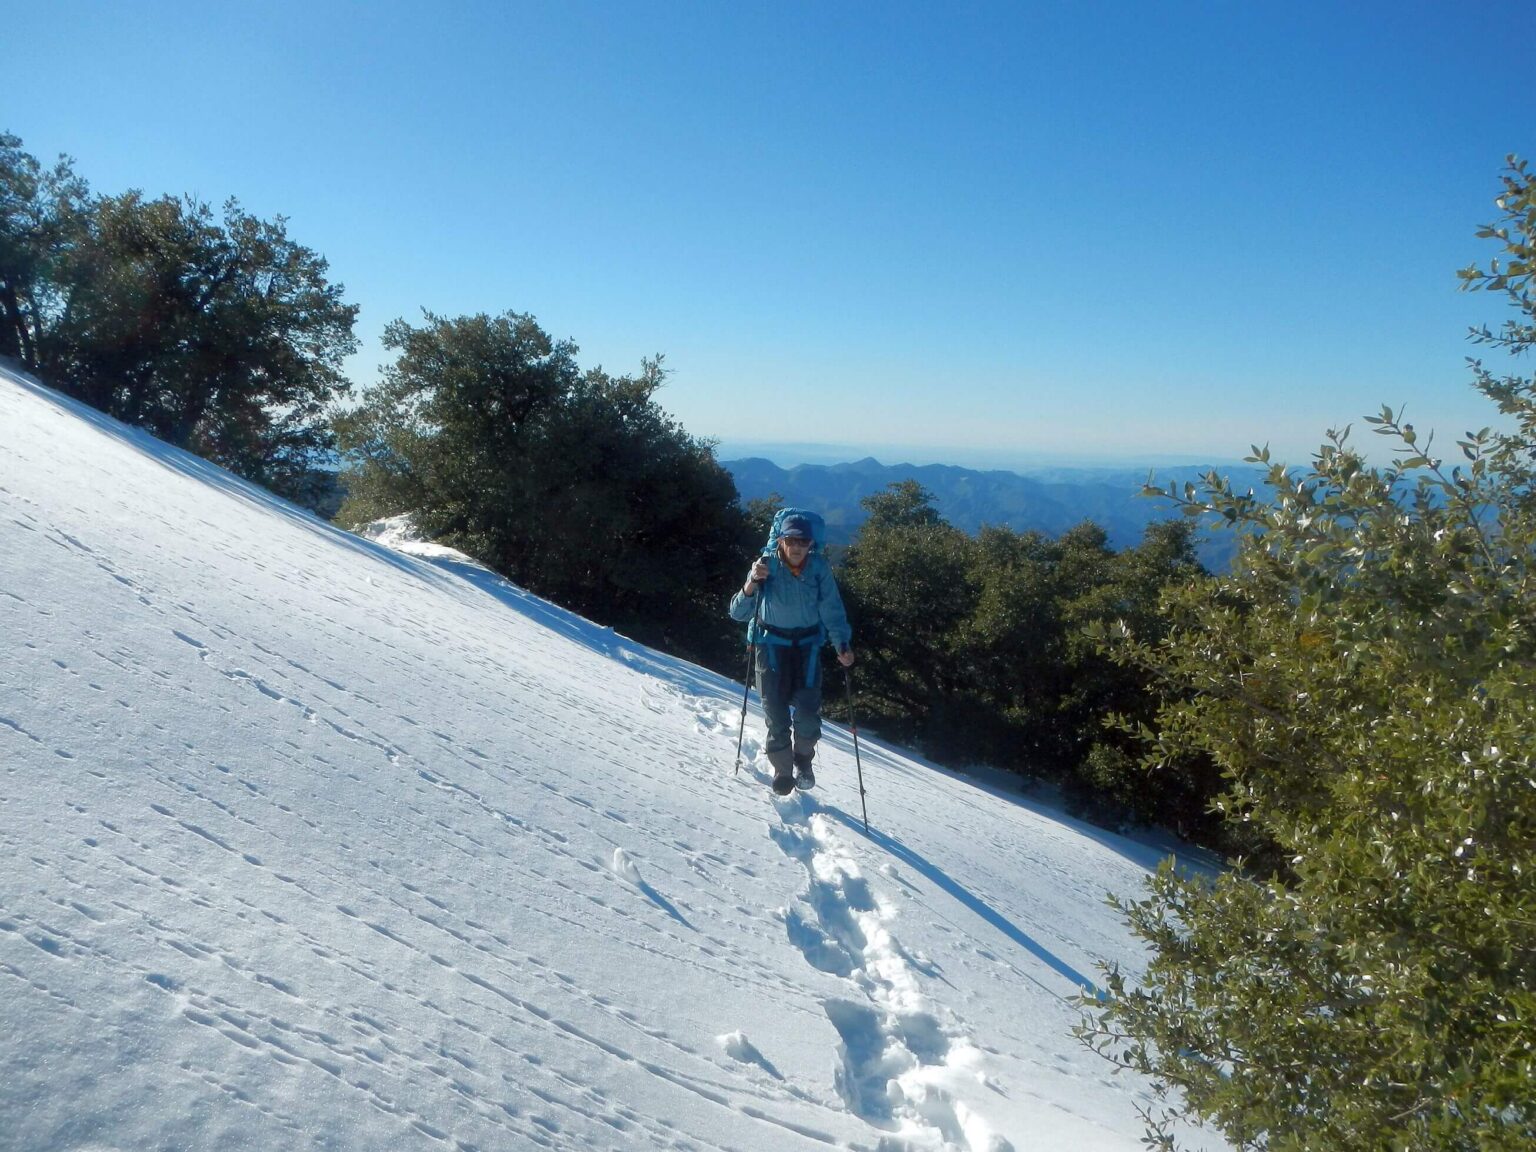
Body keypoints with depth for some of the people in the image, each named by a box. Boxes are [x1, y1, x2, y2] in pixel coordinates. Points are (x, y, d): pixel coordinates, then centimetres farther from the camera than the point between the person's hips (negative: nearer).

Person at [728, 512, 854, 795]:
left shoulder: (819, 568, -10)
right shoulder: (766, 565, -12)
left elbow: (832, 611, -6)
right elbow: (738, 613, -14)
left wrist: (842, 645, -19)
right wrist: (751, 585, -31)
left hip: (808, 644, 1)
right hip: (772, 643, -1)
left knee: (807, 712, -9)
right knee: (777, 714, -5)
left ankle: (803, 760, 20)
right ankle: (783, 771, 16)